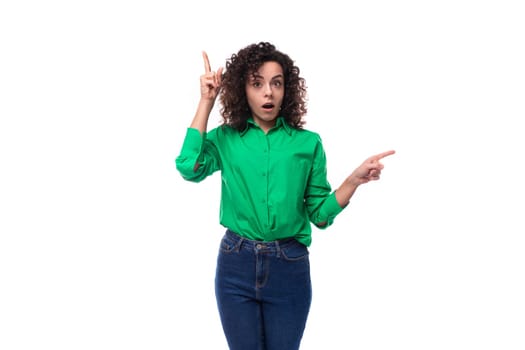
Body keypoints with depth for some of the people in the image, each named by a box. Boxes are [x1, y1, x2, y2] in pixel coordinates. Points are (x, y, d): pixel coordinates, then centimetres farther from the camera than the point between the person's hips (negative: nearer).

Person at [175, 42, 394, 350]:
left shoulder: (308, 143, 1)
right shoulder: (225, 139, 1)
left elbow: (320, 214, 3)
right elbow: (189, 168, -19)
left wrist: (355, 180, -13)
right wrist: (206, 102, -12)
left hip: (289, 267, 0)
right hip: (237, 265, 0)